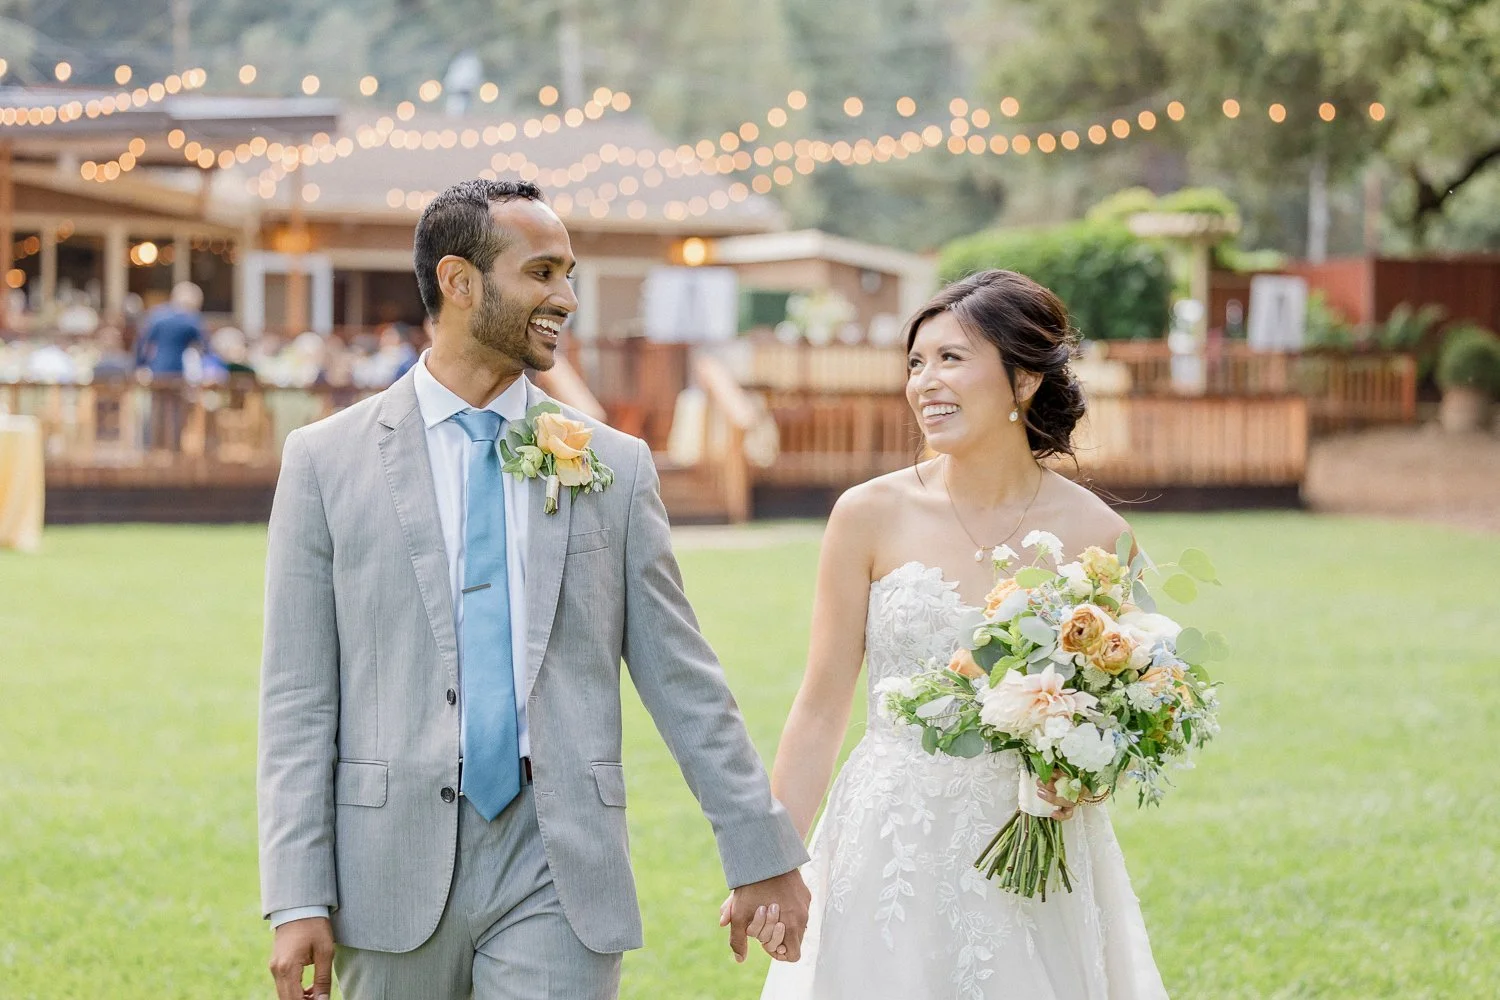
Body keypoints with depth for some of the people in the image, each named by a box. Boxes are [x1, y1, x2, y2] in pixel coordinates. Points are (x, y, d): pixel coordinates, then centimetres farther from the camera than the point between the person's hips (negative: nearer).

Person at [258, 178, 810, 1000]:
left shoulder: (615, 467, 7)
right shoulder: (326, 462, 2)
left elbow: (682, 680, 10)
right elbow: (298, 697, 0)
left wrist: (761, 855, 8)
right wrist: (299, 900, -6)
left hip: (559, 873, 1)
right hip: (394, 868, 0)